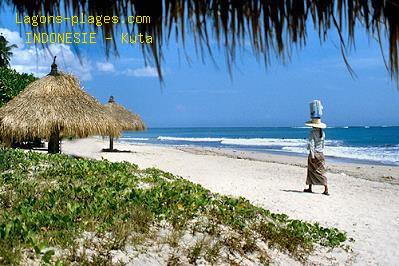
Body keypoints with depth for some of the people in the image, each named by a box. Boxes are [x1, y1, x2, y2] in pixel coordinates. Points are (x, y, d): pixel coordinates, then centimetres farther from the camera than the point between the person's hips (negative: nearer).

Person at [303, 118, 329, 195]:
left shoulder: (312, 132, -13)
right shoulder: (322, 132, 7)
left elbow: (311, 145, -17)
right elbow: (322, 145, 14)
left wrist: (312, 156, -19)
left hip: (314, 154, -6)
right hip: (320, 154, 6)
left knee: (311, 171, 8)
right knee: (321, 171, 4)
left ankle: (310, 188, 17)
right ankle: (326, 189, -4)